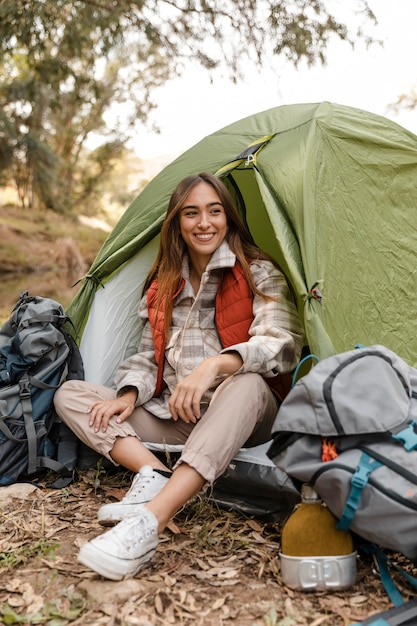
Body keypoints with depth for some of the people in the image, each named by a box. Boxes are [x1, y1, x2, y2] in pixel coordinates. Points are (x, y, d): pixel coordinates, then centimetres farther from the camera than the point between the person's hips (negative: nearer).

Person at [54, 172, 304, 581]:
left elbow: (283, 345, -19)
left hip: (236, 423, -5)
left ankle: (147, 523, -50)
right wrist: (128, 396, -9)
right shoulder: (163, 285, 11)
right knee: (70, 394, -5)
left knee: (248, 383, -40)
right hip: (174, 419, 5)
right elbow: (147, 356, 12)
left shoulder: (258, 274, -4)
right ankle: (154, 474, -29)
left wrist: (214, 364, -33)